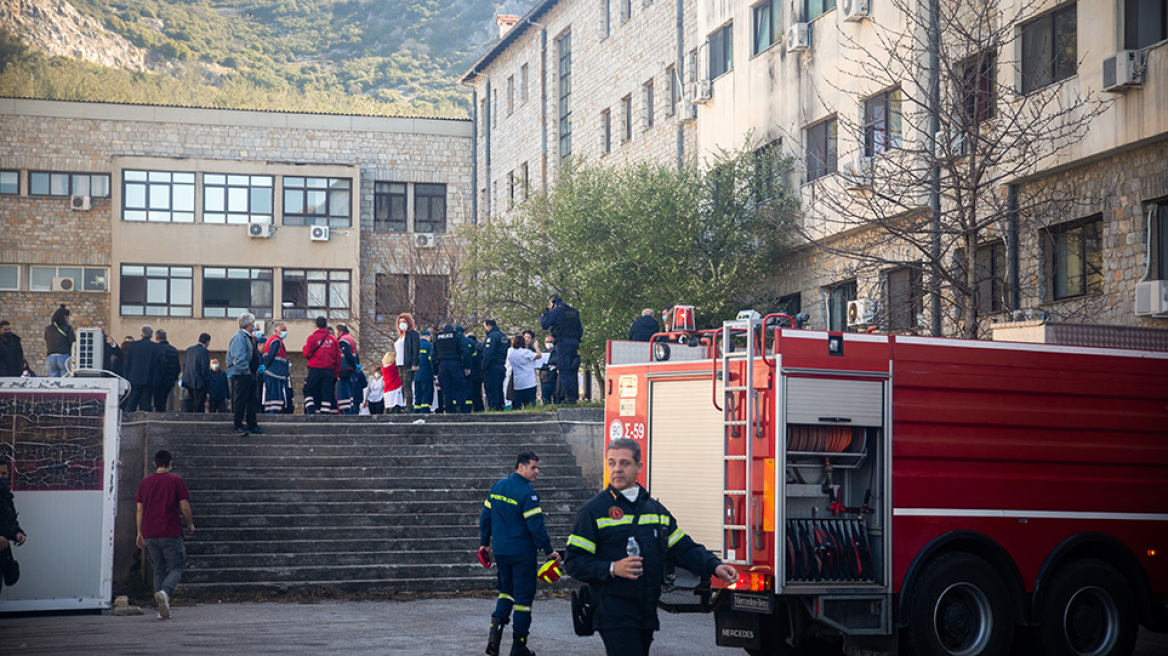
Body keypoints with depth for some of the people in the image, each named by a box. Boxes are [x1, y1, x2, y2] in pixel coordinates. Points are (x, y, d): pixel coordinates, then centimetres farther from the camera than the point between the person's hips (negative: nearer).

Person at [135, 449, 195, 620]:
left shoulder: (144, 482, 9)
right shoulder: (176, 480, -3)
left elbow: (140, 510, 10)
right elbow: (184, 506, -4)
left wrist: (140, 533, 16)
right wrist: (190, 524, 12)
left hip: (150, 535, 4)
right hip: (171, 533, -4)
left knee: (158, 571, 11)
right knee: (175, 569, 3)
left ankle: (162, 610, 4)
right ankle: (164, 592, -27)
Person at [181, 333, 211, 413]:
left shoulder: (189, 350, 9)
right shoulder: (204, 352, -12)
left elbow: (184, 365, 12)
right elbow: (205, 369, -14)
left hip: (188, 382, 7)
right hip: (199, 383, -7)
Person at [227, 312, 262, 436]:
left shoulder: (249, 338, 16)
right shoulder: (239, 338, -15)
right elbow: (238, 358, -21)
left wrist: (259, 367, 12)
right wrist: (246, 371, -18)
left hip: (250, 375, 10)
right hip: (241, 375, -10)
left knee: (252, 401, 13)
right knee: (240, 401, -5)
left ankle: (252, 425, 20)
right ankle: (238, 427, -1)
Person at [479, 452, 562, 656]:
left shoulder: (497, 487, 8)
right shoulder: (527, 493, -15)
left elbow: (485, 516, 13)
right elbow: (536, 525, -18)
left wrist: (484, 543, 23)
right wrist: (549, 551, -10)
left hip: (500, 551, 6)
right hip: (522, 553, -6)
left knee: (506, 590, 21)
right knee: (523, 595, 2)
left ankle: (497, 623, -3)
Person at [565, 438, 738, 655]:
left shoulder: (656, 509, 16)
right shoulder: (593, 511, -1)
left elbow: (683, 548, 15)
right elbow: (574, 562, -5)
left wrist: (715, 566, -1)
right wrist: (613, 568, -20)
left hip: (647, 616, 6)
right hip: (614, 616, -6)